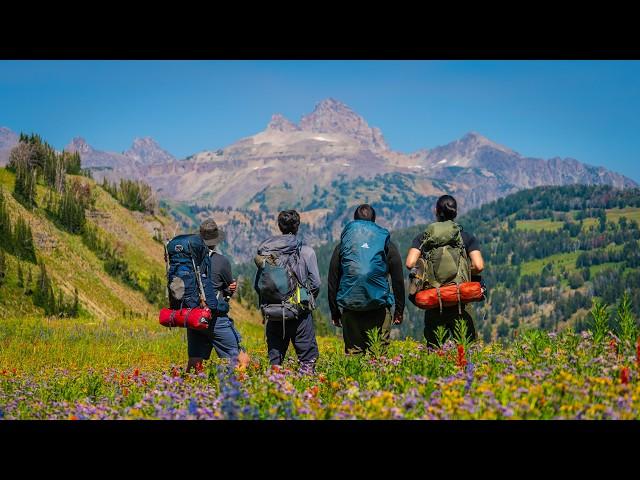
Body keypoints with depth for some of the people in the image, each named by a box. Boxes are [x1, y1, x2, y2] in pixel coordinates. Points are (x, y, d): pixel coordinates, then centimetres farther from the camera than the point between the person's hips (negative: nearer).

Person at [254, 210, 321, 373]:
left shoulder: (265, 252, 2)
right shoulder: (306, 252, -6)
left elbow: (257, 285, 4)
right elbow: (315, 283, -4)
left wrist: (264, 307, 16)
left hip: (273, 312, 3)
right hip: (299, 313, -3)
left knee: (274, 357, 12)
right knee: (308, 357, 3)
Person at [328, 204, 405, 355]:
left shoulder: (342, 245, 11)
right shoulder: (387, 244, 9)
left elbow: (332, 281, 11)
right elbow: (398, 280, 8)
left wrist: (334, 312, 17)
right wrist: (399, 310, 14)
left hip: (350, 307, 1)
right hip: (379, 308, -1)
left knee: (353, 352, 5)